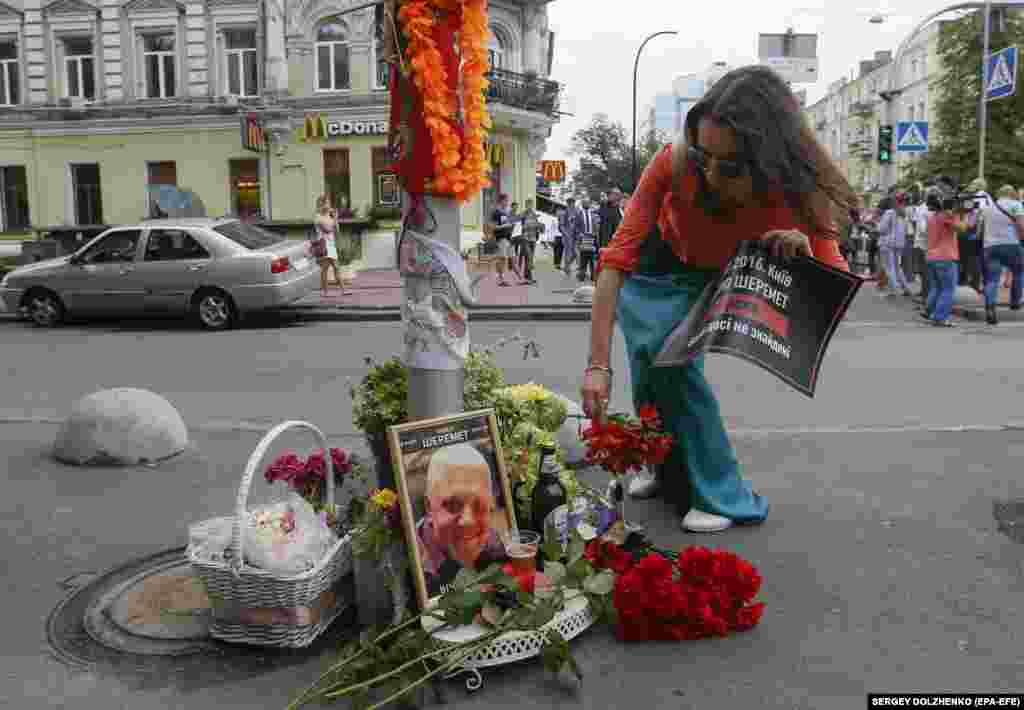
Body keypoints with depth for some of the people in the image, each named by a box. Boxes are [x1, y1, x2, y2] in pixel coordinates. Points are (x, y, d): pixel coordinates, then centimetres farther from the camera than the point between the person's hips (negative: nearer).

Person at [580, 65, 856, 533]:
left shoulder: (796, 192, -35)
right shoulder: (675, 162, -38)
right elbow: (618, 254, -38)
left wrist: (805, 257, -48)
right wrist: (597, 364, -44)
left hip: (716, 277, -1)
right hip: (658, 262, 2)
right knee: (648, 358, 2)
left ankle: (724, 496, -7)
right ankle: (672, 473, 30)